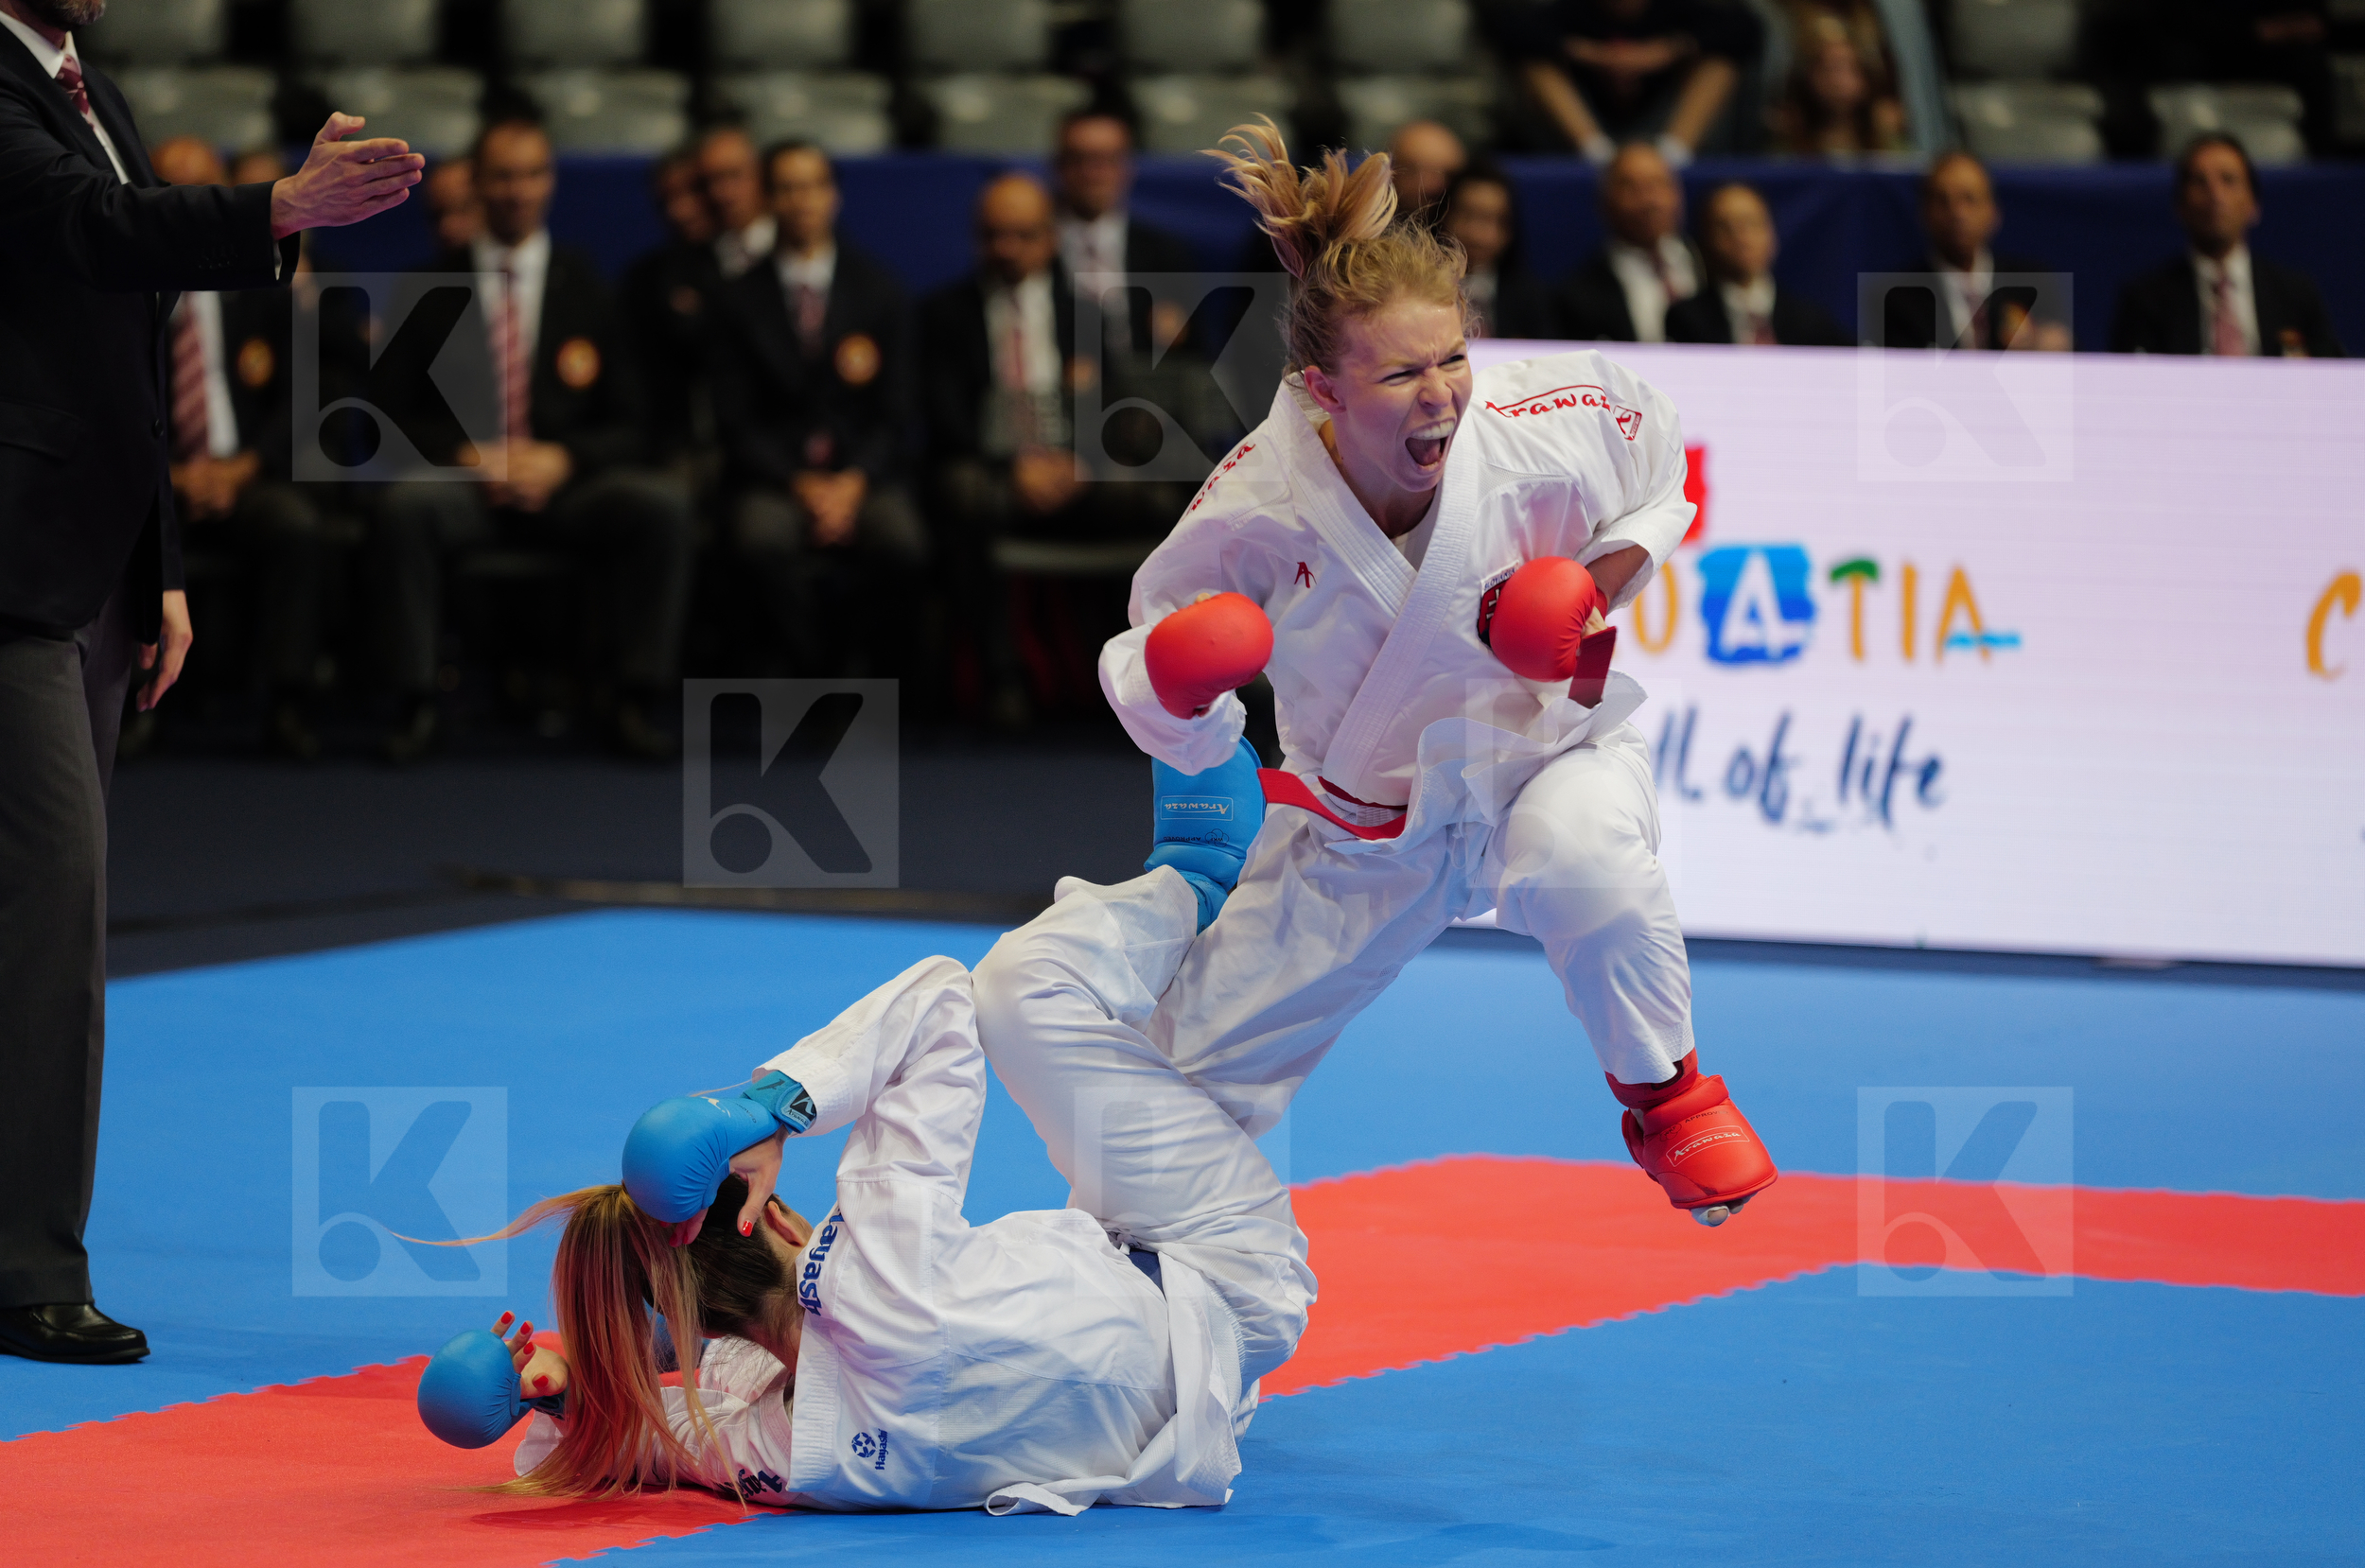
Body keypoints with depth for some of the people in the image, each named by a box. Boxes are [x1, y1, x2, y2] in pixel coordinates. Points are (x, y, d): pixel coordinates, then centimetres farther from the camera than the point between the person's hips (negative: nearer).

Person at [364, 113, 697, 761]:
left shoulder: (587, 287, 12)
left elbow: (626, 422, 8)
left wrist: (562, 459, -12)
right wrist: (466, 457, -13)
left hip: (567, 482, 1)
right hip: (464, 486, -1)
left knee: (662, 504, -29)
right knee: (403, 506, -35)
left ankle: (641, 701, -22)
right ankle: (416, 703, -27)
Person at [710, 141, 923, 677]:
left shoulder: (878, 289, 11)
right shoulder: (741, 300, 8)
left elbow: (894, 411, 6)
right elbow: (737, 419, 3)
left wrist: (854, 482, -12)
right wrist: (800, 484, -13)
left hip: (864, 475, 1)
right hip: (776, 476, -1)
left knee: (903, 543, -33)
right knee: (765, 539, -37)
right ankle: (821, 678, -19)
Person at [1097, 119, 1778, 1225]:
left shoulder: (1549, 432, -28)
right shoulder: (1255, 508, -28)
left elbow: (1662, 465, -1)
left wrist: (1610, 578, -17)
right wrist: (1173, 686, -35)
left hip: (1547, 749, -1)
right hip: (1363, 822, 2)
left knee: (1583, 863, -40)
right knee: (1201, 1072, 8)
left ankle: (1664, 1095, -11)